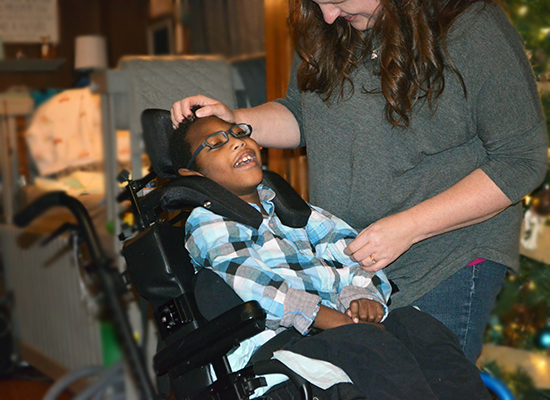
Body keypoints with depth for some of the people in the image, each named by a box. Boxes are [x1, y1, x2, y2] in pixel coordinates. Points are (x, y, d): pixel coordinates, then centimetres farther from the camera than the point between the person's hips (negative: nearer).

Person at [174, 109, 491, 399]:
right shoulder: (206, 221, 10)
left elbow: (340, 241, 17)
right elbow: (245, 276, -9)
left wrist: (362, 292, -7)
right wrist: (323, 316, -22)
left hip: (345, 324, 6)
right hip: (277, 339, -5)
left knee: (418, 324, -21)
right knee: (369, 343, -32)